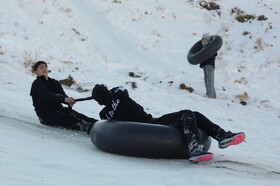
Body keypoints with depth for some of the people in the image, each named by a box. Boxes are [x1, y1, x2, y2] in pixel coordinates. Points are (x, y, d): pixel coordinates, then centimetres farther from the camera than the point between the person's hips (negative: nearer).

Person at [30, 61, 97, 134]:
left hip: (58, 108, 6)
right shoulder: (37, 84, 0)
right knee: (69, 119, -31)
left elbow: (62, 94, 0)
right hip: (45, 114, -6)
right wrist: (65, 99, -37)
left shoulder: (54, 83, 20)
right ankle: (90, 128, -56)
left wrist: (69, 102, -25)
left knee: (79, 116, -22)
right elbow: (48, 95, -19)